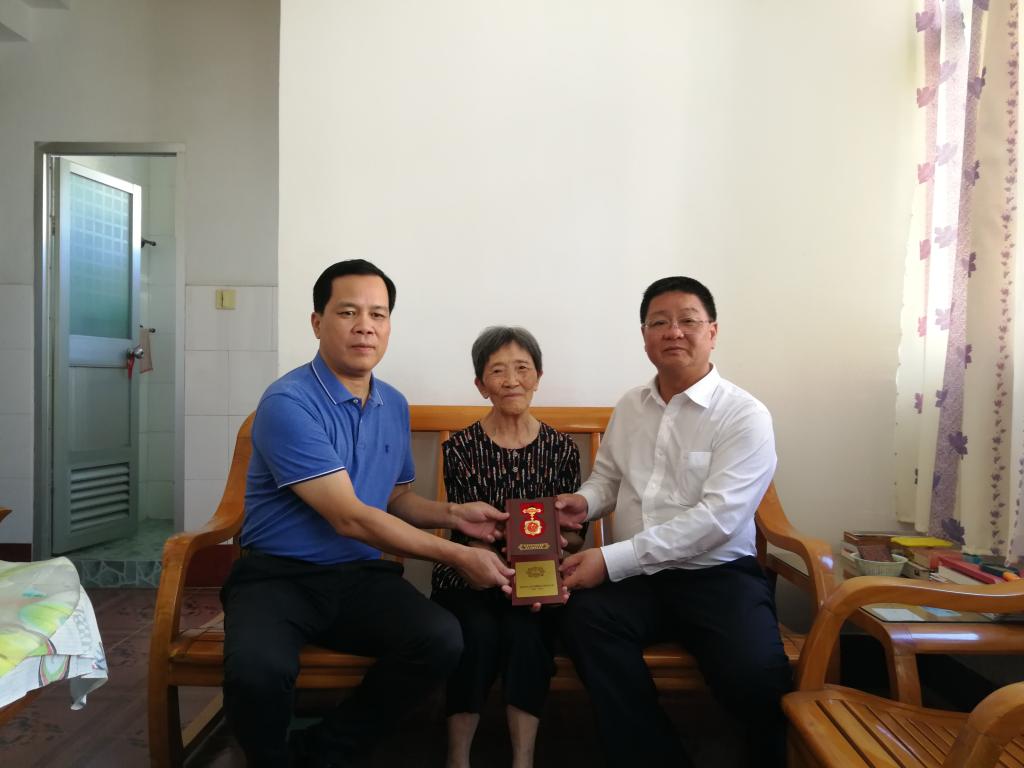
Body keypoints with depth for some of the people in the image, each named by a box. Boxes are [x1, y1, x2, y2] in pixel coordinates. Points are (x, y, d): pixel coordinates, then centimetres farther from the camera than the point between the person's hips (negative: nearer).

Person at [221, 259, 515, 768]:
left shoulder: (395, 406, 8)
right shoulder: (288, 403, -15)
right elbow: (350, 518, -20)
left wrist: (453, 514, -2)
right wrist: (457, 556, -17)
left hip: (360, 575, 5)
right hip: (278, 575, -5)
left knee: (442, 640, -23)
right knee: (257, 669, -35)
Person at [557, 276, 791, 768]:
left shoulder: (745, 416, -8)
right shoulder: (629, 407, 10)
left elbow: (715, 518, -17)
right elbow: (607, 477, 22)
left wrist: (612, 559, -21)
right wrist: (586, 501, -3)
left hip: (718, 575, -4)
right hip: (637, 576, 4)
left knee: (755, 673, -30)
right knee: (584, 619, -26)